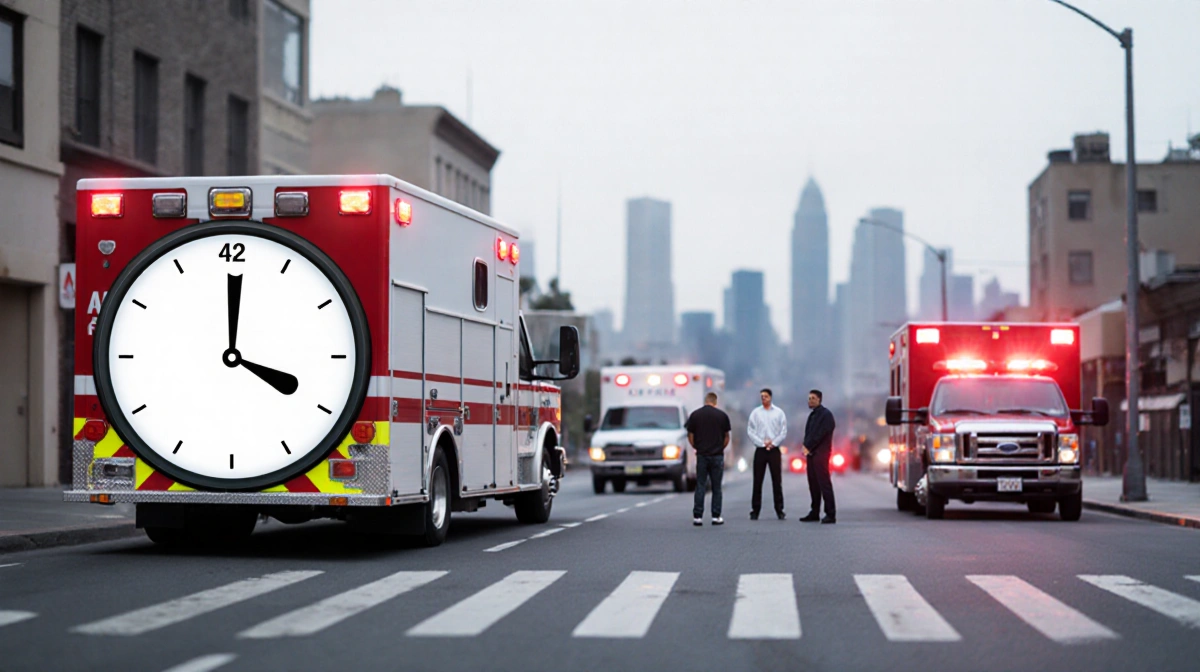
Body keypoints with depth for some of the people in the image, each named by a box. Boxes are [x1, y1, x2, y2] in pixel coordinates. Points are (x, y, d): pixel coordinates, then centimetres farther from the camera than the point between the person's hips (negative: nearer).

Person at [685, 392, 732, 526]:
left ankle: (697, 516, -1)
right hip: (717, 455, 0)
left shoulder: (695, 415, -1)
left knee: (700, 486, 3)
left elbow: (690, 436, 2)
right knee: (716, 487, 7)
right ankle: (716, 517, 7)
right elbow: (726, 437, 2)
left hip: (701, 455, 0)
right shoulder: (722, 415, -2)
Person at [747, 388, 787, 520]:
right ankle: (755, 510, 4)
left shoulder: (779, 412, 5)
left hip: (774, 450, 0)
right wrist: (762, 443, -9)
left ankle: (779, 510, 8)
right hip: (760, 450, 0)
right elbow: (750, 431, 0)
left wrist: (773, 443, -9)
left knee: (777, 480, 2)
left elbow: (784, 432, 2)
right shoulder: (756, 413, 4)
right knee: (757, 481, 0)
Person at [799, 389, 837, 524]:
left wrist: (808, 447, -11)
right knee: (813, 484, 9)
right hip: (811, 453, 9)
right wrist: (805, 447, -2)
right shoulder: (812, 415, 18)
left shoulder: (825, 414, -8)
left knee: (824, 483, -10)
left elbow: (820, 434, -15)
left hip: (820, 453, -9)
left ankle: (831, 514, -11)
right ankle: (815, 513, 14)